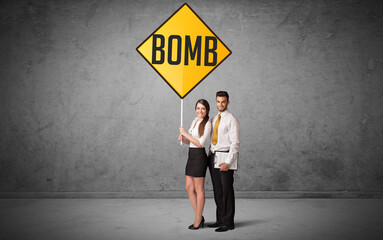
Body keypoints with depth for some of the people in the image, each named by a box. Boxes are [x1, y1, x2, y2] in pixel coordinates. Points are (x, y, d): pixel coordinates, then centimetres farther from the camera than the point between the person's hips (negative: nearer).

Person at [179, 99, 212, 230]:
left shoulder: (207, 124, -10)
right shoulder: (195, 121, 14)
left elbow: (200, 143, -18)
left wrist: (185, 133, -14)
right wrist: (183, 139, -2)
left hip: (199, 156, -9)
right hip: (191, 156, 9)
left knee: (199, 189, 1)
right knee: (189, 187, 10)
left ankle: (197, 220, 12)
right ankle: (199, 217, 21)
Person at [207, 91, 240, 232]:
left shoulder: (232, 120, -8)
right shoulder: (214, 119, 15)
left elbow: (235, 143, -13)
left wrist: (227, 162, -20)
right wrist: (209, 157, 13)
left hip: (225, 157, -7)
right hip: (213, 157, 7)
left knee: (227, 191, -1)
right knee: (217, 191, 12)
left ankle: (228, 223, 9)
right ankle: (220, 220, 22)